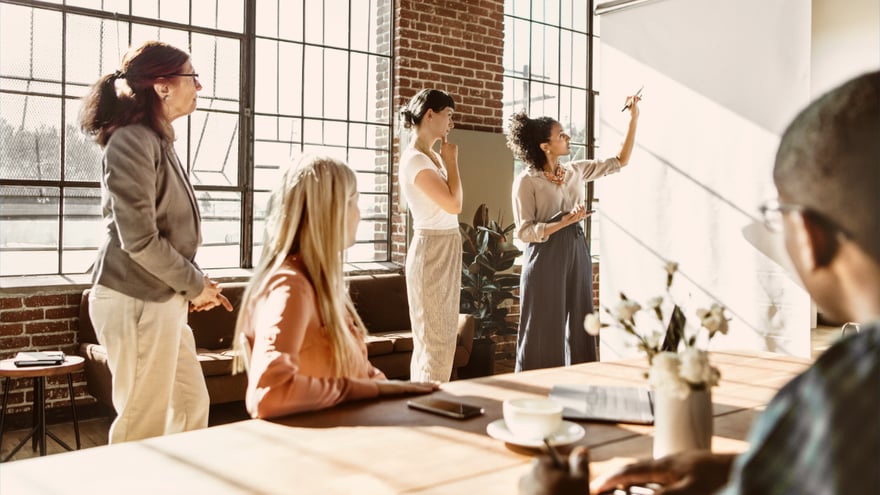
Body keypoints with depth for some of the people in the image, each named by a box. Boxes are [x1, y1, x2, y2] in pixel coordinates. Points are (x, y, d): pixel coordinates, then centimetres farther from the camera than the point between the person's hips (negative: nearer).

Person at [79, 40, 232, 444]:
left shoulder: (158, 141, 14)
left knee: (192, 403, 16)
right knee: (145, 425, 0)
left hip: (162, 299, 9)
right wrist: (195, 285, -10)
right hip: (135, 301, -9)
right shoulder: (131, 142, -15)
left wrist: (196, 283, 8)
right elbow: (139, 239, -20)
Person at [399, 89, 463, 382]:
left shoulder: (432, 156, 12)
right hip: (432, 250, -10)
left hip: (447, 250, 10)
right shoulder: (414, 159, -16)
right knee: (435, 341, -5)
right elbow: (454, 204, -19)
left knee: (443, 338, 14)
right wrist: (452, 161, -10)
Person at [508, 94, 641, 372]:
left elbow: (620, 161, 17)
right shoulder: (527, 180, -9)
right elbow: (524, 232, -13)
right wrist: (563, 222, -23)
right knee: (545, 333, -1)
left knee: (579, 328, 10)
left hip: (577, 256, 6)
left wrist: (633, 119, 12)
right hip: (545, 259, -6)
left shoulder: (576, 171, 9)